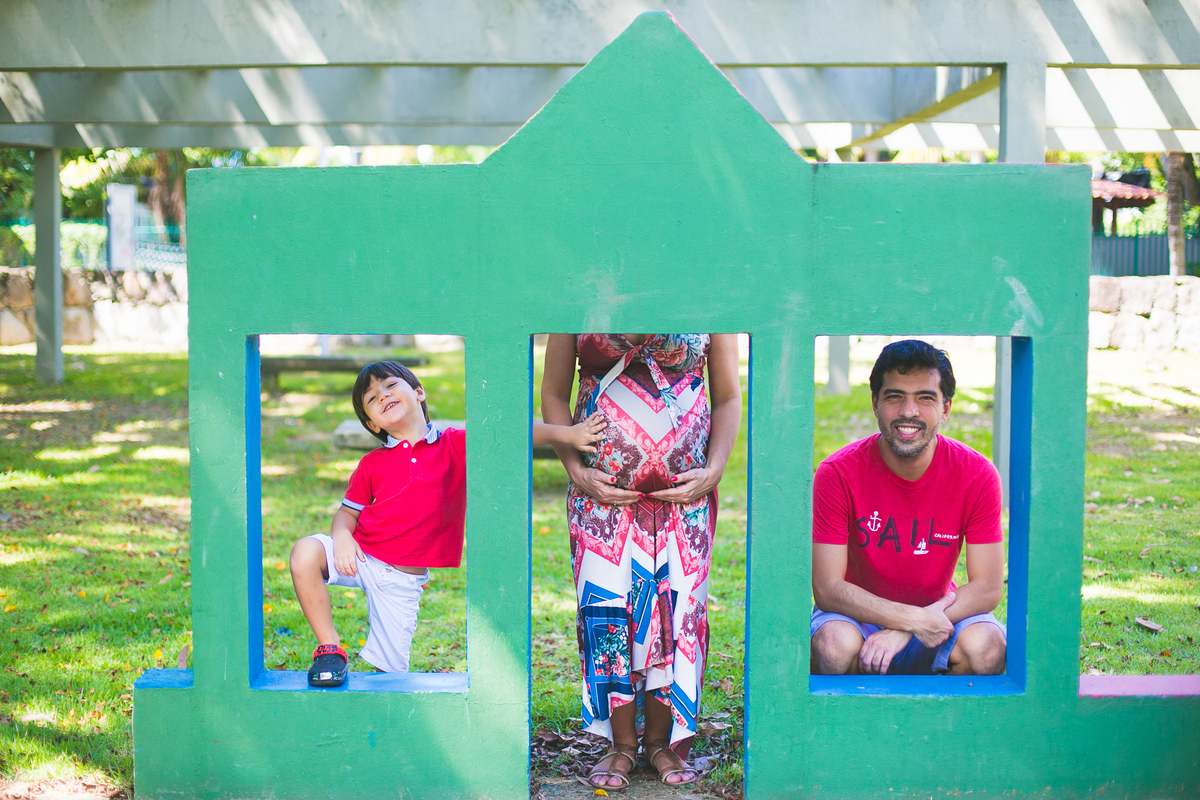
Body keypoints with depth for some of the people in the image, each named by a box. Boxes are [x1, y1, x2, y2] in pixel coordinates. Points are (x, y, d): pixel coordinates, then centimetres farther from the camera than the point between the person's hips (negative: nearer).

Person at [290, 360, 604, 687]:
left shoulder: (455, 444, 0)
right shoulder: (372, 464, 5)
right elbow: (348, 511, 10)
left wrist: (567, 434, -16)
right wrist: (342, 535, -14)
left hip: (404, 578, -1)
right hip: (360, 558, 1)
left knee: (389, 668, -2)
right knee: (306, 553, -28)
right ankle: (331, 648, -13)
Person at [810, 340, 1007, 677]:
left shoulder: (977, 475, -13)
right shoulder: (838, 473, -17)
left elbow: (987, 588, -13)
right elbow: (827, 588, -19)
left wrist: (902, 632, -26)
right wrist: (914, 618, -30)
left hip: (938, 613, 2)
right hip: (857, 615, -1)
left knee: (987, 647, -29)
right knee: (834, 646, -34)